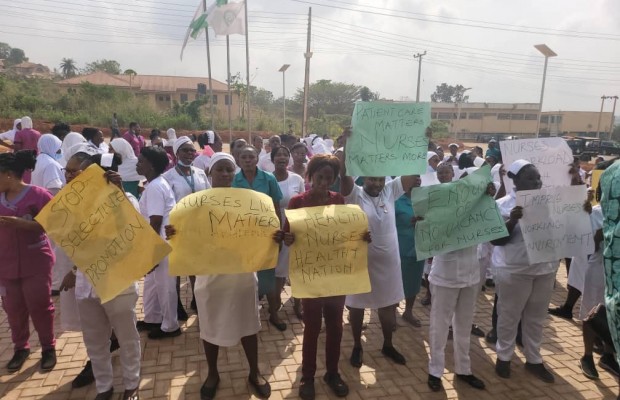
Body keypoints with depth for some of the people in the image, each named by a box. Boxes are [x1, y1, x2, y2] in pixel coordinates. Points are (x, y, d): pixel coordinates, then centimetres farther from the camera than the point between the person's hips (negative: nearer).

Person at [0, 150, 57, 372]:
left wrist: (20, 222, -25)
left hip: (35, 263, -5)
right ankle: (20, 347, 29)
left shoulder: (37, 194, -13)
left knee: (39, 306, 4)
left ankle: (48, 348, 20)